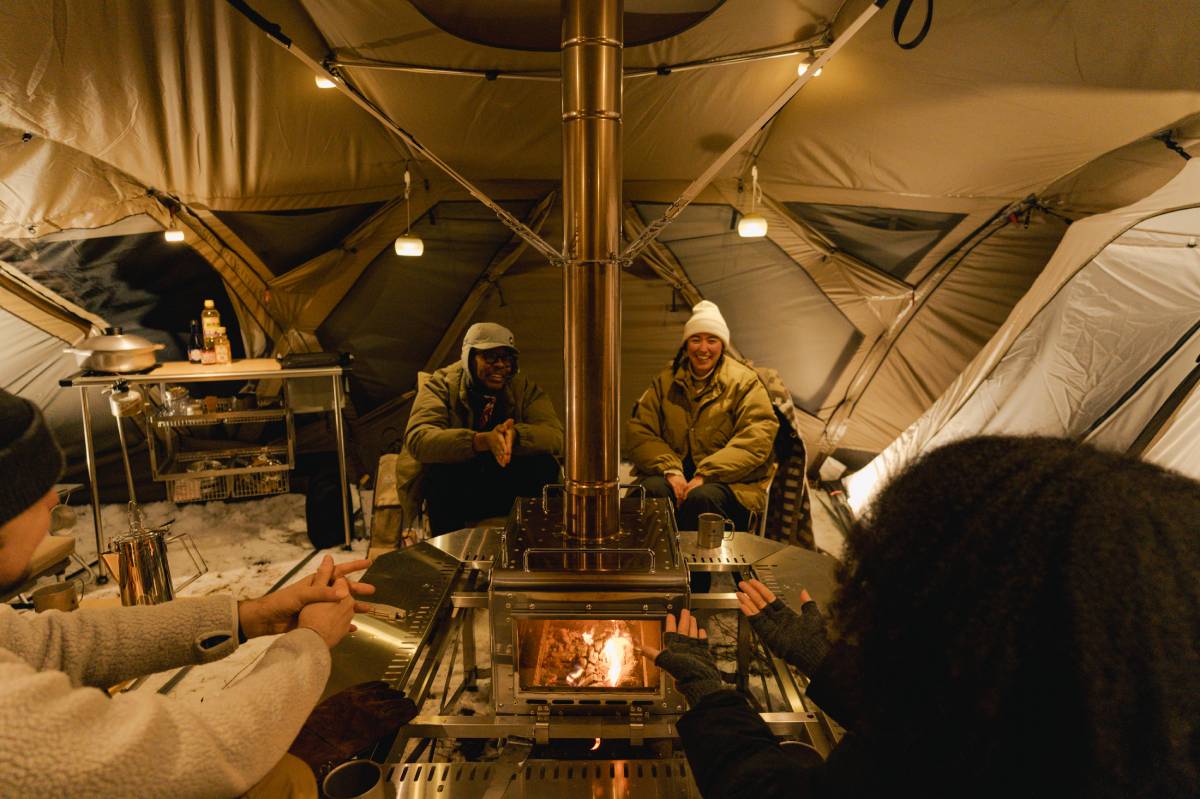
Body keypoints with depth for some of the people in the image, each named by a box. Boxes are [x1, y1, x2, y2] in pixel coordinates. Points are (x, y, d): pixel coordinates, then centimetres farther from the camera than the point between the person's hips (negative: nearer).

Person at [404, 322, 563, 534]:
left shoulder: (523, 386, 0)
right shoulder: (442, 383, -7)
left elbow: (555, 435, -15)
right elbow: (417, 438, -25)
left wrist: (515, 435, -37)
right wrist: (482, 440, -39)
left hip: (507, 489, 2)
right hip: (455, 492, -1)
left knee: (545, 465, -24)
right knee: (439, 471, -31)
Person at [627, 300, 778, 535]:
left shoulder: (744, 382, 3)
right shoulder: (666, 381, 12)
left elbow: (755, 441, -8)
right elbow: (639, 431, 5)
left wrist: (705, 475, -18)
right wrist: (670, 469, -13)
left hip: (727, 481, -2)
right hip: (675, 475, 2)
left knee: (701, 498, -35)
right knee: (653, 490, -31)